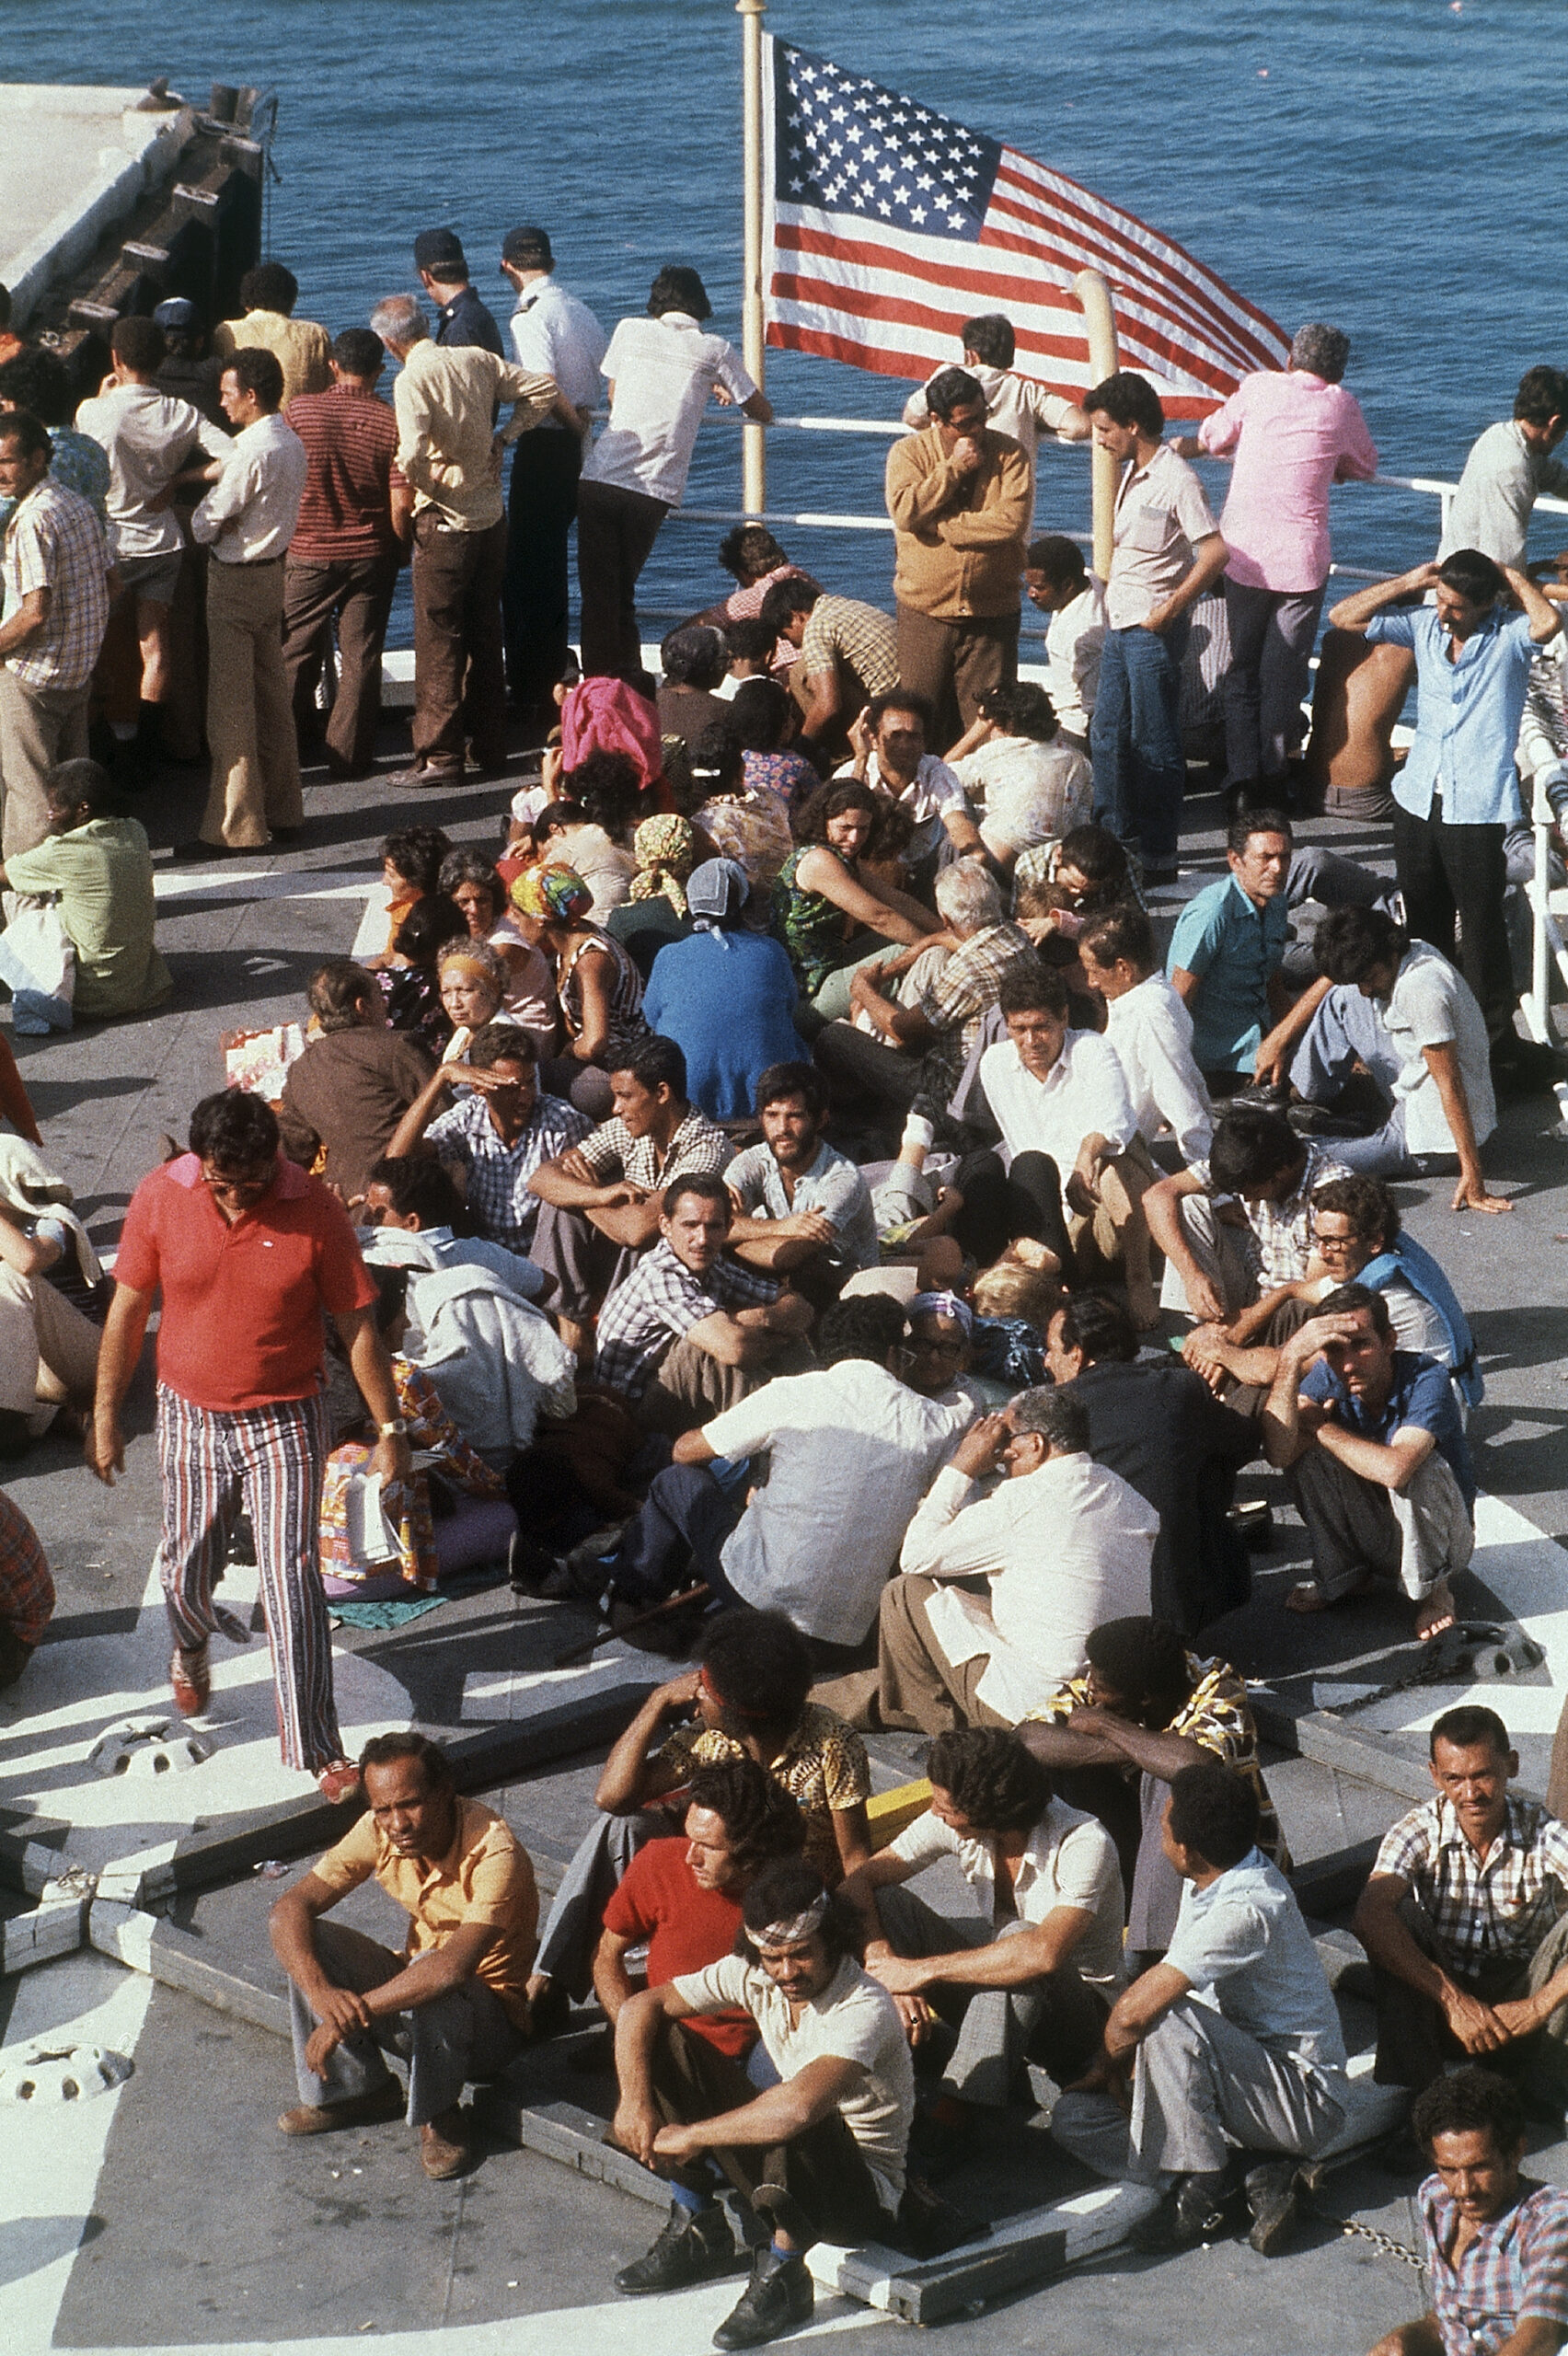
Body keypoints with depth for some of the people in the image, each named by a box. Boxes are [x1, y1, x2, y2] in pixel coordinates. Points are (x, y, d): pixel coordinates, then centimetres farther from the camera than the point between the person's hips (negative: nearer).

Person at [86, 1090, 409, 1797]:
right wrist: (104, 1414, 3)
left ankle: (316, 1750, 2)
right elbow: (128, 1309, -1)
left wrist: (389, 1428, -5)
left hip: (285, 1421, -2)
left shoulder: (313, 1209, -17)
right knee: (186, 1567, 17)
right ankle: (190, 1645, 53)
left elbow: (358, 1325, -8)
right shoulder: (160, 1196, -12)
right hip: (191, 1418, 2)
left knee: (292, 1584, -6)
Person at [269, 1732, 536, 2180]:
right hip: (412, 2012, 6)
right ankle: (356, 2090, -1)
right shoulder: (380, 1832, -11)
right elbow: (287, 1910, -15)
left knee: (435, 1988, -38)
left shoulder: (493, 1853, -29)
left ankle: (439, 2116, -13)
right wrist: (322, 1993, -33)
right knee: (307, 1940, -15)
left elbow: (455, 1966, -43)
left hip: (493, 2021, -6)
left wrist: (353, 2014, -41)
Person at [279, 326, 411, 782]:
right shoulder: (393, 422, -10)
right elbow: (402, 505, -12)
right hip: (370, 556, 0)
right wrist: (401, 548, 7)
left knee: (296, 652, 12)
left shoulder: (300, 409, -9)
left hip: (308, 552, 0)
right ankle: (349, 754, 8)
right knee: (360, 658, 6)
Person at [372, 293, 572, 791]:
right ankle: (490, 746, 23)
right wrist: (503, 439, 7)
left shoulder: (413, 380, -16)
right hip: (492, 517, 7)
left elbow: (412, 456, -29)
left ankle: (439, 756, 2)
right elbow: (544, 390, 8)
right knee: (484, 636, 16)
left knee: (438, 641, 1)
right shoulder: (477, 359, 3)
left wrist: (435, 481, -9)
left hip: (446, 522, -7)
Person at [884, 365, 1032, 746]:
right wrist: (955, 467, -11)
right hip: (925, 612, 0)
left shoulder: (1008, 453, 0)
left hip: (992, 613, 0)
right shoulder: (908, 453, 3)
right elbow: (906, 512, -15)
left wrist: (939, 526, -12)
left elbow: (1013, 520, -14)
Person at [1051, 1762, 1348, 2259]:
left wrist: (1109, 2062, -10)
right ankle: (1258, 2169, -8)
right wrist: (1120, 2063, 3)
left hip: (1305, 2101, -10)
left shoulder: (1248, 1910, -28)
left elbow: (1134, 2011, -32)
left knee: (1168, 2021, -35)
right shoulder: (1215, 1879, 2)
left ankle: (1197, 2190, -18)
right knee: (1075, 2116, 1)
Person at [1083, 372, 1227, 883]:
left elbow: (1215, 553, -21)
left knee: (1154, 745, -2)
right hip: (1120, 626, 9)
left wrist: (1169, 610, -20)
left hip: (1153, 631, -9)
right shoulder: (1131, 474, 12)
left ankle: (1159, 856, 4)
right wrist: (1111, 601, 14)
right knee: (1108, 737, 13)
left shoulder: (1175, 479, -16)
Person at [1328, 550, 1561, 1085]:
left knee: (1481, 930, -3)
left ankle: (1497, 1042, 5)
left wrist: (1514, 577, -14)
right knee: (1425, 925, 17)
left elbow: (1549, 623, -32)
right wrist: (1410, 581, -1)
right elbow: (1344, 616, 7)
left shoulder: (1508, 637, -9)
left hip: (1478, 810, -6)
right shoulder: (1424, 626, 5)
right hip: (1418, 800, 6)